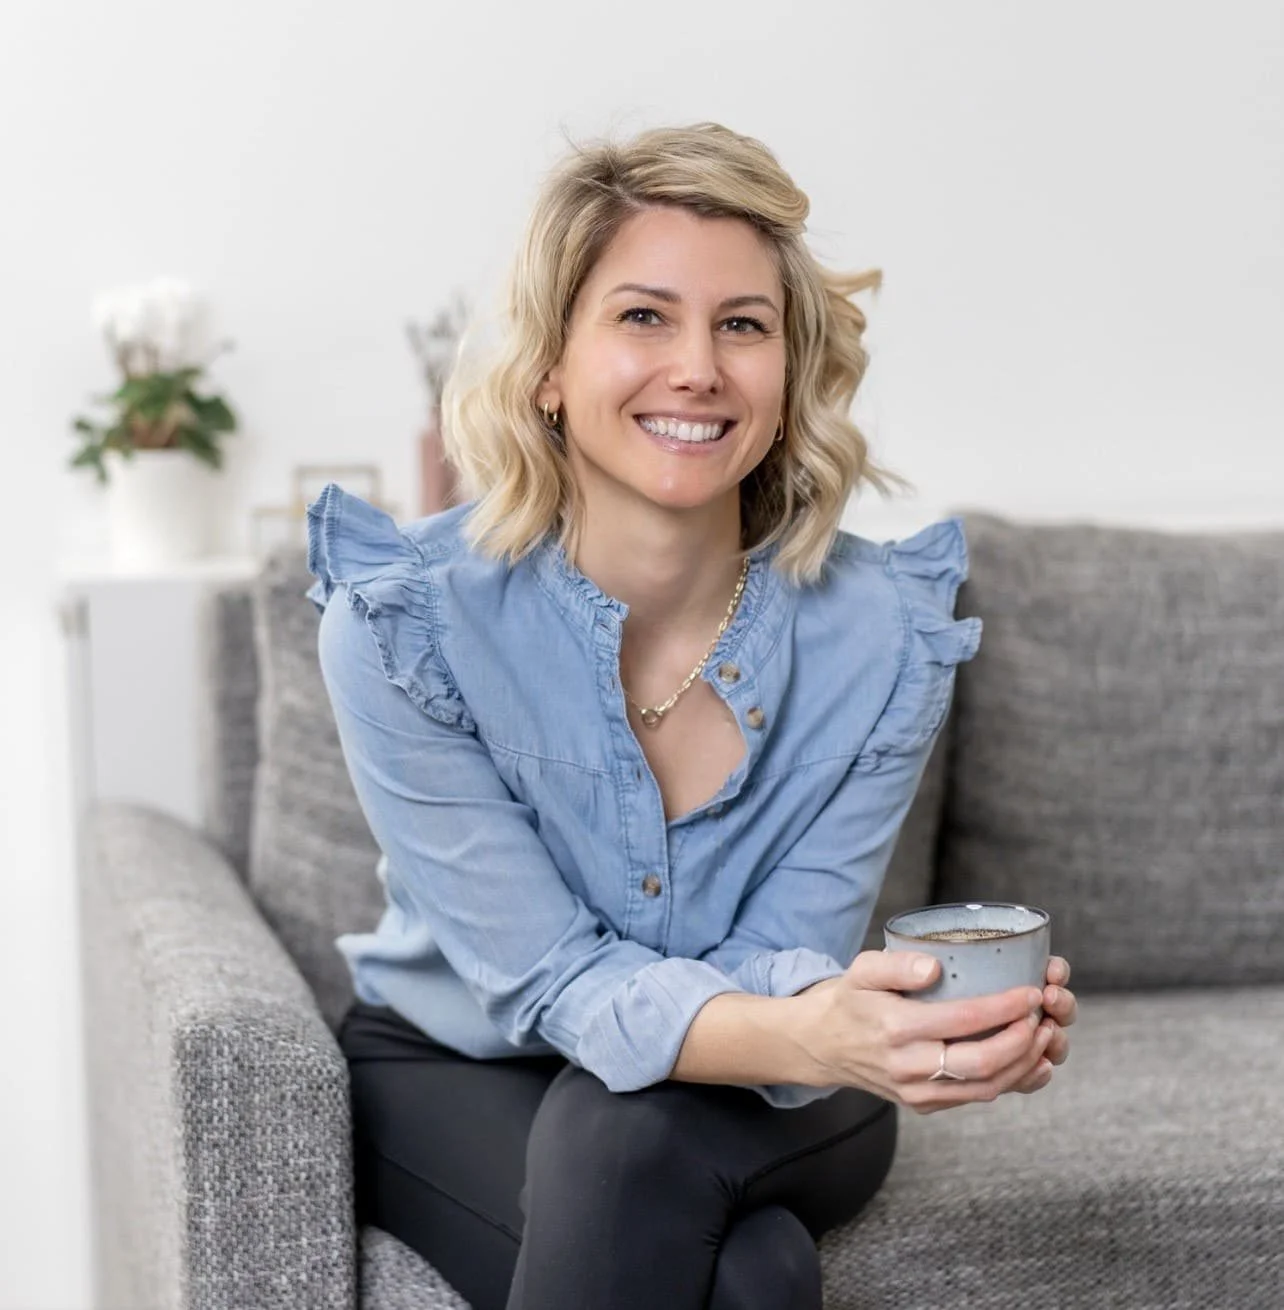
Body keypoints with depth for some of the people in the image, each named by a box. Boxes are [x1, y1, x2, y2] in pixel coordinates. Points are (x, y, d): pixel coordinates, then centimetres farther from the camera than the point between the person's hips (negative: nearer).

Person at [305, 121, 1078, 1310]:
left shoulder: (884, 635, -18)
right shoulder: (402, 622, -22)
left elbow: (786, 966, -16)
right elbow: (552, 981, -24)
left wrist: (884, 1026, -42)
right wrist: (808, 1035, -45)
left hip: (753, 1118, 2)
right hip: (458, 1079, -2)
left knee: (629, 1138, -33)